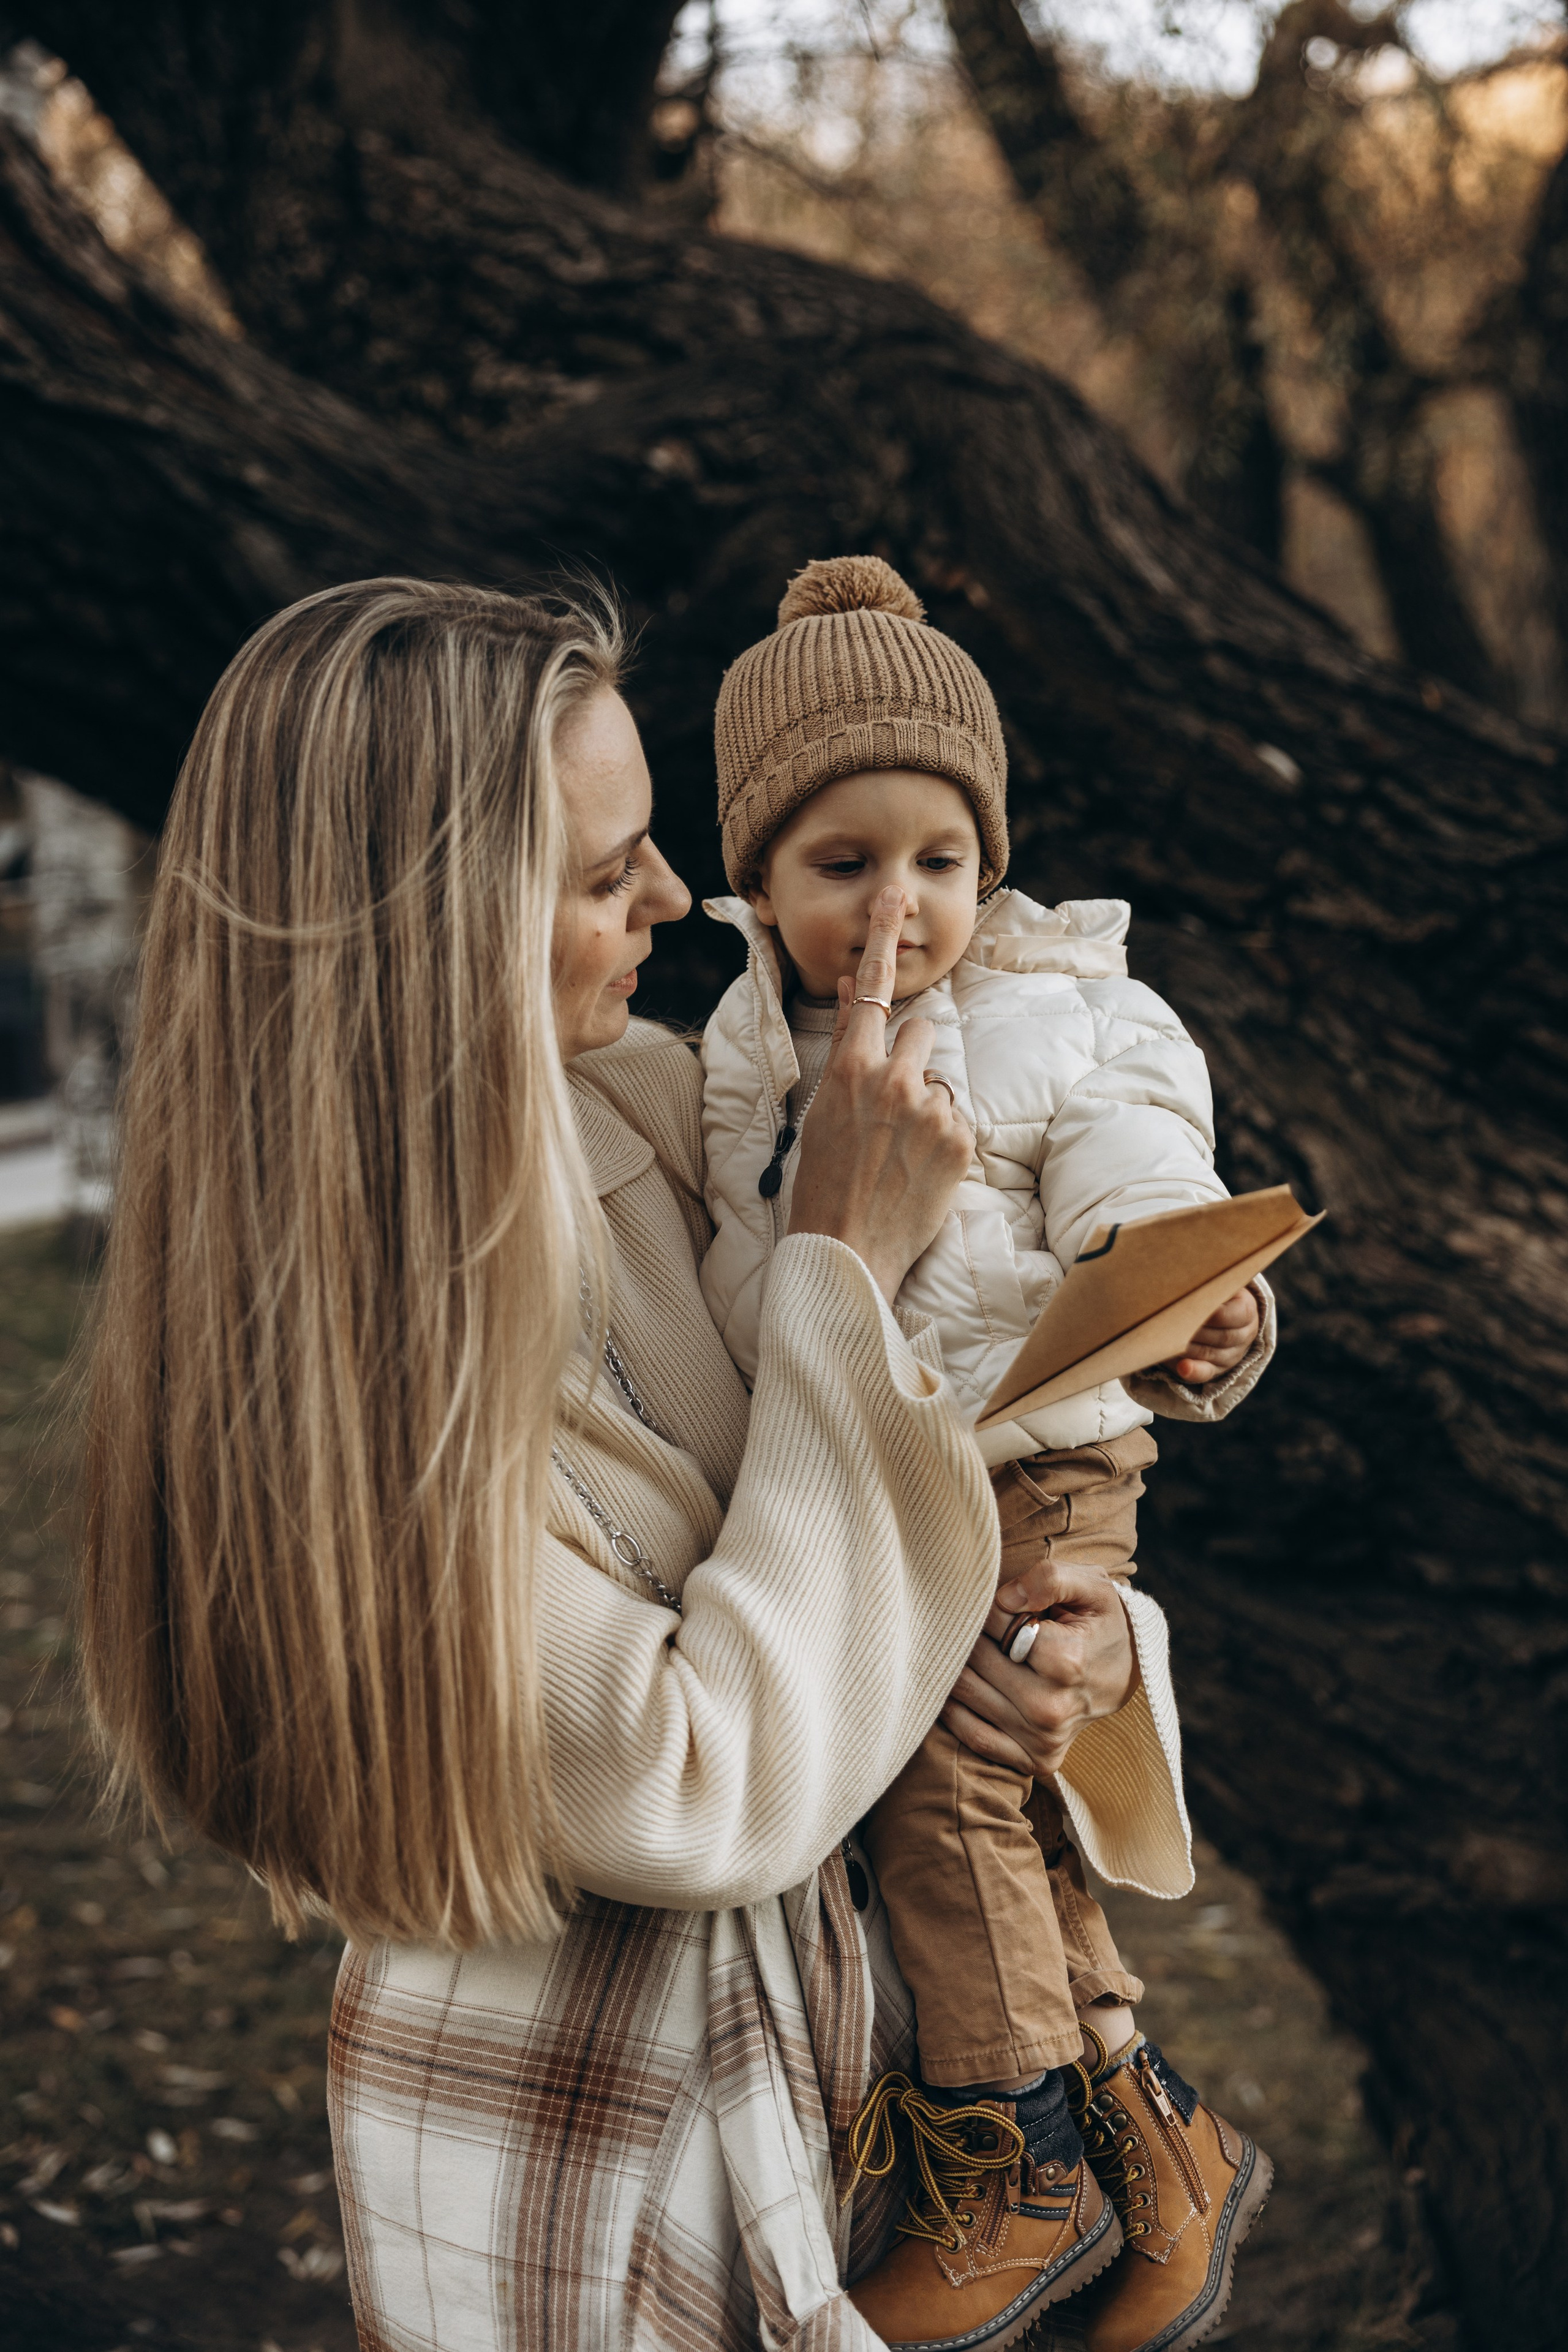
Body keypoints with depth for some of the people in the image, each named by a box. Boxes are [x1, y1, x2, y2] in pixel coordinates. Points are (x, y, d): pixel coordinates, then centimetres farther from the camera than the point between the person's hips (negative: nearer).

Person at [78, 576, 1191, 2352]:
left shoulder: (645, 1103, -6)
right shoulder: (308, 1364, -28)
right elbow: (712, 1792, -30)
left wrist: (1088, 1642, -14)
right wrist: (845, 1260, -26)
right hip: (576, 2187, -7)